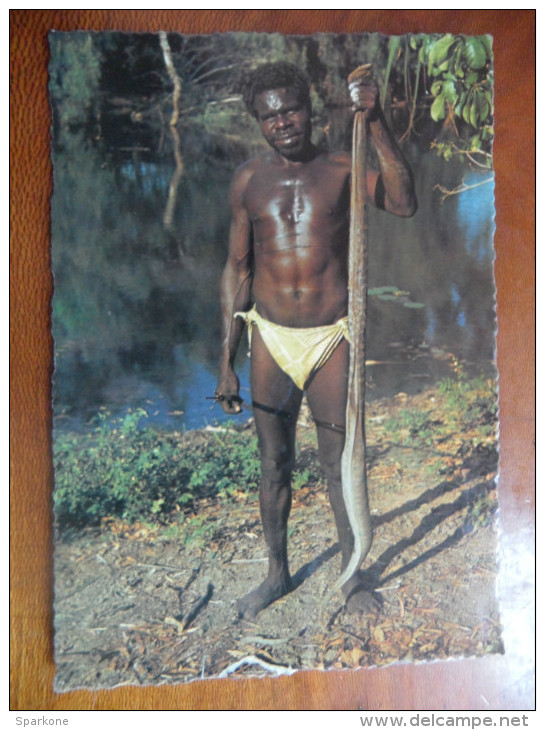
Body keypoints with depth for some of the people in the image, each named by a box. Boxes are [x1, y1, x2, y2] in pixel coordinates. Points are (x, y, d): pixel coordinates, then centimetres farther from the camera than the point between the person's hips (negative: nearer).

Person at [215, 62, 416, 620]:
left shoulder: (341, 170, -1)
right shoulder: (248, 181, 3)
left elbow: (404, 204, -21)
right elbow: (237, 269, 5)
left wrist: (376, 125, -26)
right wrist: (227, 362, 3)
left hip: (332, 338, -1)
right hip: (271, 339, 2)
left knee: (340, 462, 7)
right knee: (274, 463, 12)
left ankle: (352, 575, 30)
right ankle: (277, 573, 34)